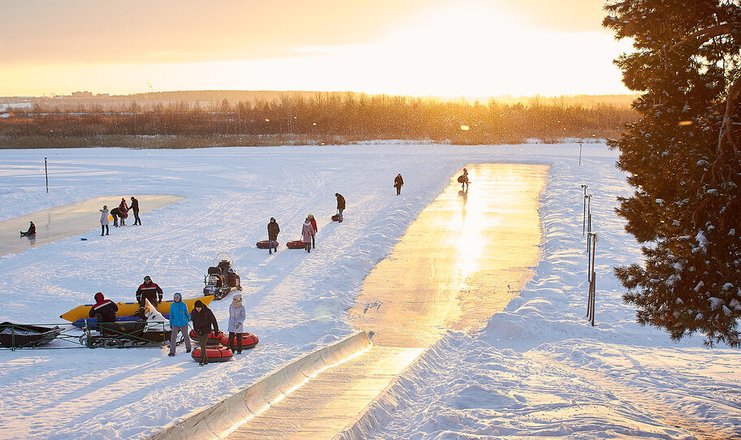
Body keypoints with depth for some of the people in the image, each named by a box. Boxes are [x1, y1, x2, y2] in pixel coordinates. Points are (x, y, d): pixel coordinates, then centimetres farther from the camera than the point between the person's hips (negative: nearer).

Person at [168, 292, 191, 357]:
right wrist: (171, 324, 10)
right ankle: (172, 352, -6)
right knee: (173, 337, -9)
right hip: (175, 324, 1)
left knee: (185, 336, 13)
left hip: (183, 323, -1)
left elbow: (186, 313, 8)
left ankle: (188, 348, 35)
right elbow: (171, 315, 11)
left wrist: (189, 318, -7)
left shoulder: (183, 305, -3)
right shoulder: (172, 306, 3)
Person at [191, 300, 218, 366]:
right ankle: (206, 359, 20)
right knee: (201, 344, 8)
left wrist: (216, 330, -4)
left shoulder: (207, 311, -17)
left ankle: (202, 359, -18)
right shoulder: (193, 312, -6)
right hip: (199, 331, 5)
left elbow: (213, 320, -8)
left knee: (203, 344, -18)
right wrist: (195, 329, 20)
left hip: (206, 330, -5)